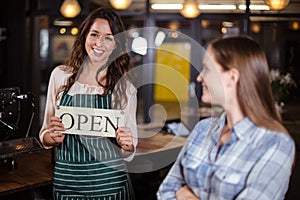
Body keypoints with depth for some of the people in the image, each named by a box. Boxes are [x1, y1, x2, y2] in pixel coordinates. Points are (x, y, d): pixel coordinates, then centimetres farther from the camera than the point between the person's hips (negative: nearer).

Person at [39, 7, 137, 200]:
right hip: (67, 179, 1)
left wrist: (126, 145, -17)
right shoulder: (60, 76, 0)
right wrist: (53, 137, -14)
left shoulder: (125, 87, -2)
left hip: (109, 182, -1)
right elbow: (45, 136, 8)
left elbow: (129, 152, 4)